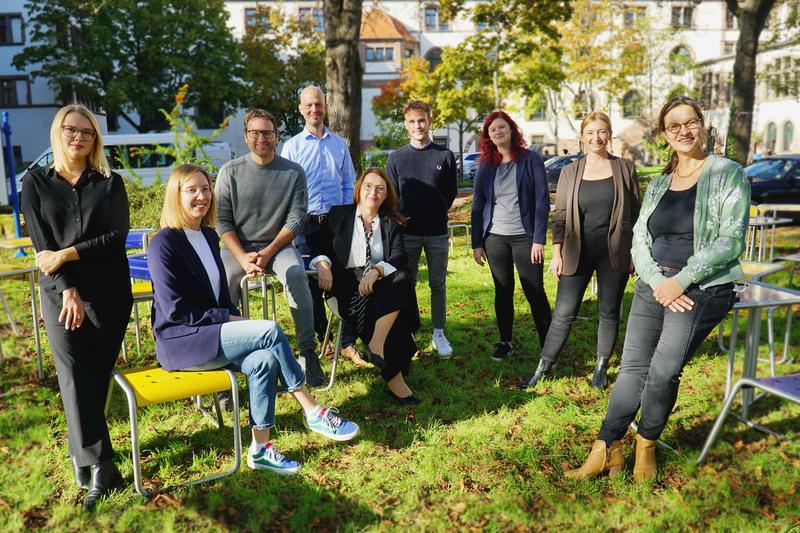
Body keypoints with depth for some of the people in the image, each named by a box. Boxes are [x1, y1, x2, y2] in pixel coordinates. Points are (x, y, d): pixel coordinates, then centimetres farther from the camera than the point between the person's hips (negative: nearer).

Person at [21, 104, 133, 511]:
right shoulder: (36, 183, 8)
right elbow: (42, 244, -1)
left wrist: (68, 254, -12)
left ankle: (82, 451, 20)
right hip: (60, 291, 0)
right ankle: (100, 467, -6)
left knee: (97, 375, 2)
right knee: (75, 375, -8)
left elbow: (118, 236, -3)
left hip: (110, 292, 0)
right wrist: (68, 291, -12)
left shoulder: (110, 183, 8)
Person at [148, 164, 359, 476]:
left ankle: (260, 449, -12)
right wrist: (229, 319, -15)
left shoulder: (209, 236, 12)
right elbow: (176, 311, -16)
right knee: (271, 330, -24)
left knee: (264, 360, -23)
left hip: (211, 333, 7)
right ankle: (314, 413, -13)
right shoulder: (164, 244, -11)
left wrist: (237, 320, -2)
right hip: (180, 342, -7)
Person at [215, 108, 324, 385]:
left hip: (277, 245, -1)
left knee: (296, 274, -31)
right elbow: (222, 220, 1)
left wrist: (267, 253, -12)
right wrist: (243, 257, -13)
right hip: (237, 247, 1)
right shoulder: (230, 172, 4)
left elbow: (296, 219, -1)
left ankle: (308, 352, -24)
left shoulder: (293, 172, 3)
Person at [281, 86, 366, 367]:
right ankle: (322, 339, 18)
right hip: (306, 224, -1)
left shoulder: (339, 144, 11)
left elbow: (349, 184, 13)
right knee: (311, 283, 5)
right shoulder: (291, 146, 6)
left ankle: (348, 342, 3)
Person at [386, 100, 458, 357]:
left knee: (438, 285, 7)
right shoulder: (396, 157, 5)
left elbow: (452, 192, 9)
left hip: (437, 232, 0)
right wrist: (400, 218, -2)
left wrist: (436, 214, 5)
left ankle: (438, 333, 19)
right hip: (407, 233, 0)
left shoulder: (445, 155, 3)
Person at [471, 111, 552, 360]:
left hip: (525, 236, -3)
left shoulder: (530, 159, -2)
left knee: (535, 292, -1)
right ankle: (505, 342, 23)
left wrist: (539, 239, -12)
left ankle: (548, 345, 9)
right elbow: (477, 206, 9)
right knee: (503, 292, 11)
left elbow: (542, 200, -6)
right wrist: (476, 243, 4)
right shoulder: (485, 166, 6)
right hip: (495, 237, 3)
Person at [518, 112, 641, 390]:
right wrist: (557, 253, -2)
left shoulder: (625, 168, 4)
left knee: (609, 312, 9)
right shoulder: (570, 172, 5)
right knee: (564, 313, 1)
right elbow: (560, 215, 4)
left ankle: (601, 368, 24)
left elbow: (635, 212, 6)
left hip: (614, 253, 0)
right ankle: (543, 368, 11)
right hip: (578, 252, 0)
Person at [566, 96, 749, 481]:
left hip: (702, 289, -4)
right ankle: (607, 449, 6)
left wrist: (680, 281, -14)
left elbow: (731, 240, -9)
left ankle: (646, 446, 8)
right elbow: (639, 239, 8)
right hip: (654, 285, 5)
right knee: (633, 367, 0)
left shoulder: (727, 174, -1)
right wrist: (658, 283, -9)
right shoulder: (658, 184, 14)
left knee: (664, 370, -16)